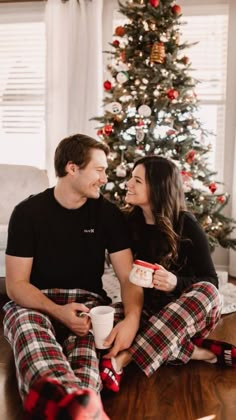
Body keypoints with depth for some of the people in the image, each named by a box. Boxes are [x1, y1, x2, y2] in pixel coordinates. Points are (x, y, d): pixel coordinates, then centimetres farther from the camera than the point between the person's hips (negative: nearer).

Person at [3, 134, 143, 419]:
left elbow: (129, 277, -3)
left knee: (87, 331, -35)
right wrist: (58, 311, -27)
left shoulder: (108, 213, 2)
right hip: (36, 304, -2)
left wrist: (132, 319, -25)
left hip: (88, 302, 3)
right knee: (26, 323, -38)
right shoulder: (28, 212, -4)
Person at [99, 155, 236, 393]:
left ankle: (124, 359, -42)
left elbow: (210, 282, -13)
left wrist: (176, 283, -32)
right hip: (149, 307, 2)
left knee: (208, 293, -35)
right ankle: (205, 352, -24)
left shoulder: (185, 225, -11)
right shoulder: (130, 221, -1)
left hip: (189, 311, -2)